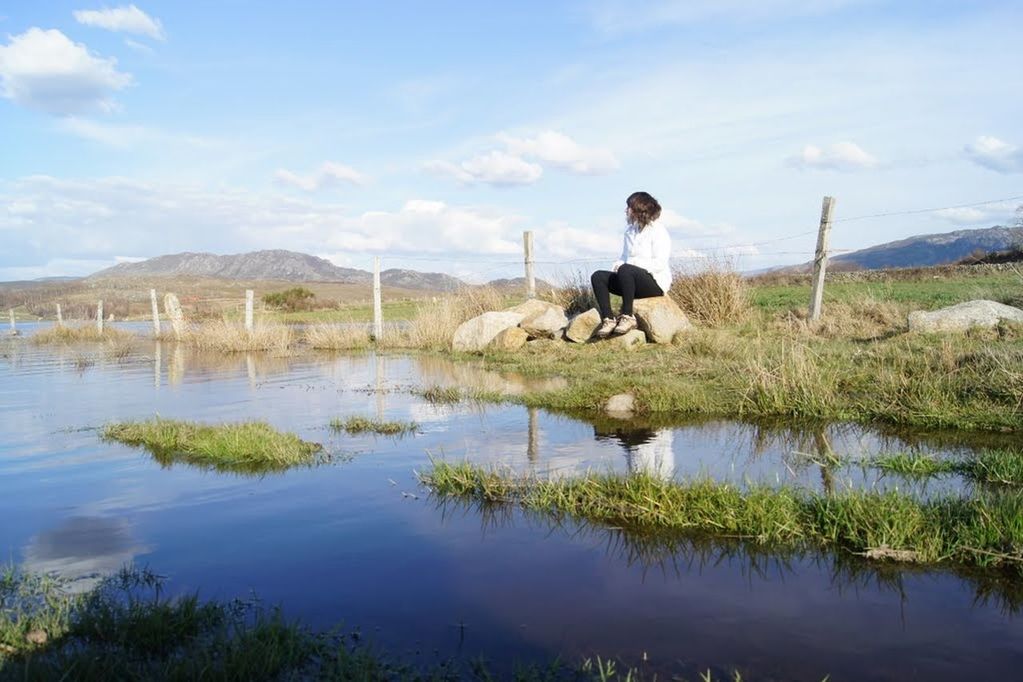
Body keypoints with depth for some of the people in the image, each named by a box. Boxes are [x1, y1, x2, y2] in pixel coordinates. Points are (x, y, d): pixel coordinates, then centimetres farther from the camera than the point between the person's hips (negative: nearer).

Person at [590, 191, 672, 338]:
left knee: (626, 270, -36)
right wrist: (617, 265, -3)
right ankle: (608, 320, -24)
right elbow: (624, 257, 22)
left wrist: (628, 264, -20)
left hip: (655, 282, -8)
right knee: (598, 276, -12)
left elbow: (659, 264, -16)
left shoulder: (658, 231, -7)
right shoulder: (630, 231, 17)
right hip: (632, 279, 8)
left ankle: (627, 317, -28)